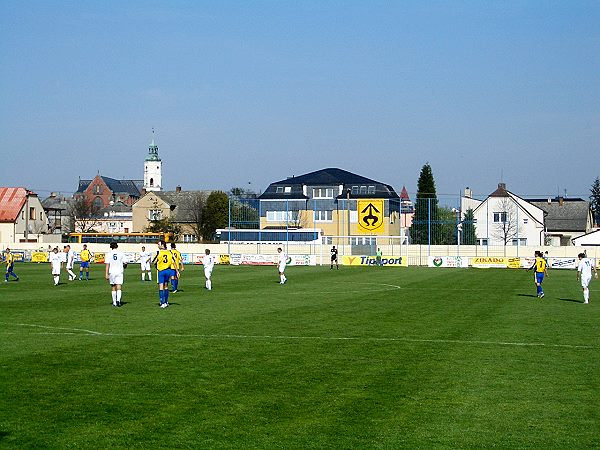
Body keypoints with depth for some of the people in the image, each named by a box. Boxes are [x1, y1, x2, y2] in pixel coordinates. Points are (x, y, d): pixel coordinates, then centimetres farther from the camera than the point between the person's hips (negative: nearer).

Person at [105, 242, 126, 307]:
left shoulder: (108, 254, -1)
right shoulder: (121, 253, 1)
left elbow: (107, 265, -7)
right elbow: (125, 263, 4)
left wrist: (106, 274, -8)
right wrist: (123, 267, 27)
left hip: (111, 272, 1)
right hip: (119, 272, -1)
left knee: (113, 287, 12)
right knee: (118, 287, -5)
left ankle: (114, 302, 16)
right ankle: (118, 300, -26)